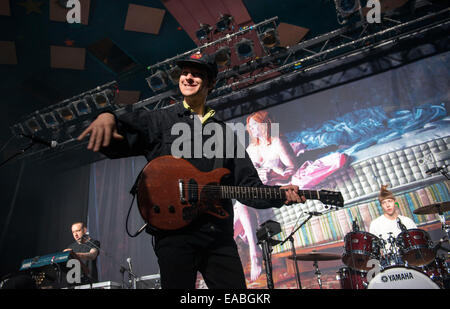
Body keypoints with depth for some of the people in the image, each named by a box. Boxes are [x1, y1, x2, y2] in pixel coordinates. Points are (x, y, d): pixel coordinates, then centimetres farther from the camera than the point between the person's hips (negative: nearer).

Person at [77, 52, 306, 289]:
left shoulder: (224, 132, 16)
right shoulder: (160, 120, 7)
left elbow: (247, 184, 12)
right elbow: (115, 142, -7)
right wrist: (107, 118, -30)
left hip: (219, 233, 3)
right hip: (174, 231, -3)